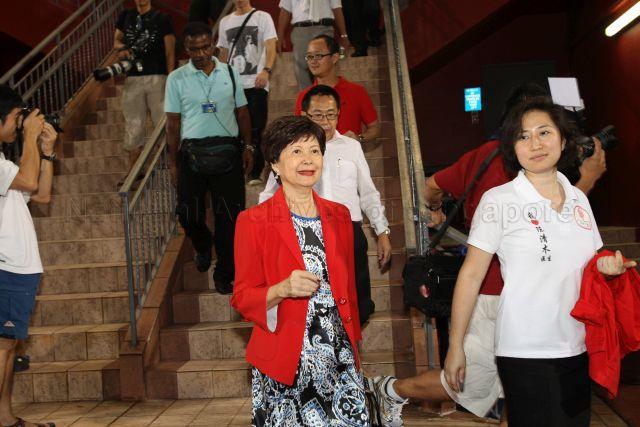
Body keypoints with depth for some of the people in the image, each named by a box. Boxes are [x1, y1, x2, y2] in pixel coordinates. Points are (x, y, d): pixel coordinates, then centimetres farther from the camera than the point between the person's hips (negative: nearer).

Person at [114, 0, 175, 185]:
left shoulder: (161, 18, 2)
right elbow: (116, 40, 22)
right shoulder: (126, 16, 13)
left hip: (157, 77, -3)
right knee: (133, 125, 7)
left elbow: (170, 52, -1)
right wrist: (122, 48, -3)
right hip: (132, 79, 4)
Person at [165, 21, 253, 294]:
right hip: (193, 152, -1)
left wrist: (248, 146, 5)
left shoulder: (229, 73, 8)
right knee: (189, 214, 5)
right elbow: (173, 122, 3)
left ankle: (224, 274, 18)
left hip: (228, 150, 1)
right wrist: (173, 162, 1)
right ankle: (203, 247, 40)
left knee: (229, 215, 3)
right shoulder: (177, 79, 2)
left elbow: (242, 112, 12)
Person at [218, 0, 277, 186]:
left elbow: (271, 47, -5)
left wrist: (266, 70, -22)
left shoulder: (262, 17, 5)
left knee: (256, 129, -5)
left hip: (256, 84, -4)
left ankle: (255, 172, 1)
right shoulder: (225, 22, 19)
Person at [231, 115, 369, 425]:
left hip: (340, 356, 4)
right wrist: (282, 289, -21)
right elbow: (242, 299, -3)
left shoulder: (338, 216, 10)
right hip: (287, 363, -3)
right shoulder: (253, 222, -5)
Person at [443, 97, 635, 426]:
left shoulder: (578, 199, 6)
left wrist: (606, 266, -4)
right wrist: (455, 347, -11)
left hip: (578, 350, 6)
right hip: (525, 354, -5)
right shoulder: (498, 200, -9)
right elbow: (471, 275, -9)